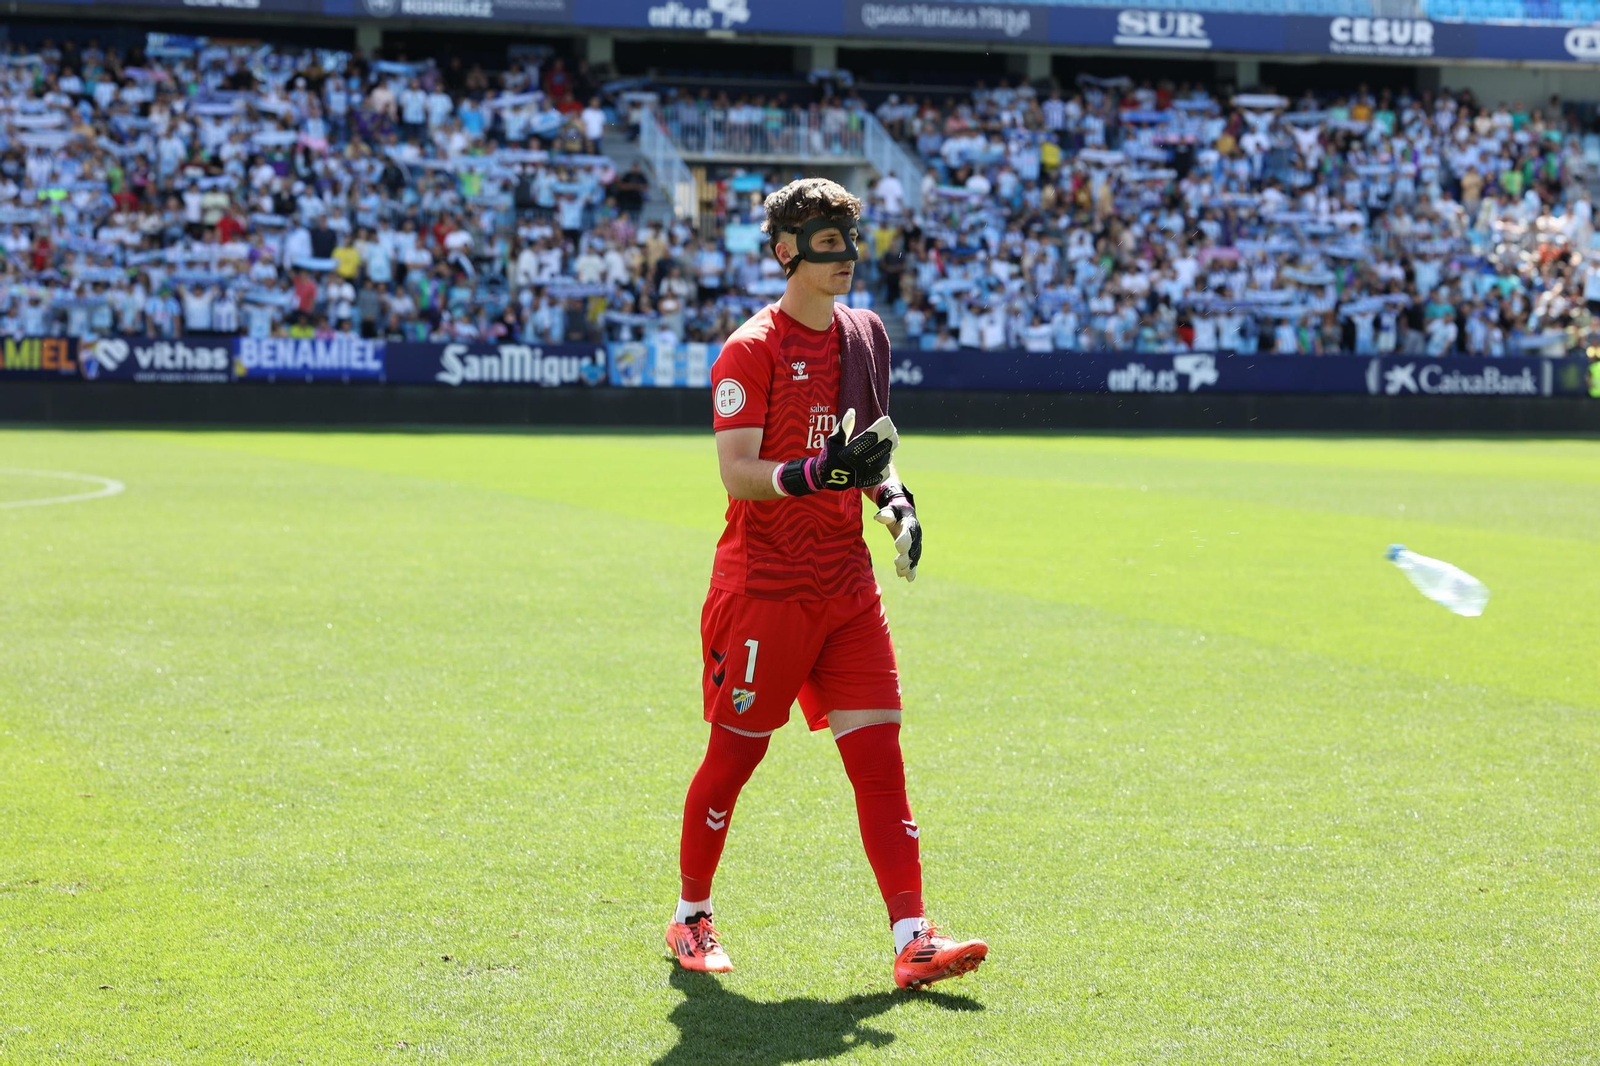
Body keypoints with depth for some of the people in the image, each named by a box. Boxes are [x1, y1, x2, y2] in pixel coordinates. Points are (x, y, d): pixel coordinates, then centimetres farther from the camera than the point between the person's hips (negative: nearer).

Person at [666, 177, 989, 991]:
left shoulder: (864, 334, 12)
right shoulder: (752, 350, -10)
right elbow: (737, 473, -16)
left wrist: (893, 498, 5)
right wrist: (819, 473, -30)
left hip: (847, 585, 6)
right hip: (763, 583, -6)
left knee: (878, 749, -2)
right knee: (736, 751, 4)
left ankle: (912, 939, -5)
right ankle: (691, 918, 22)